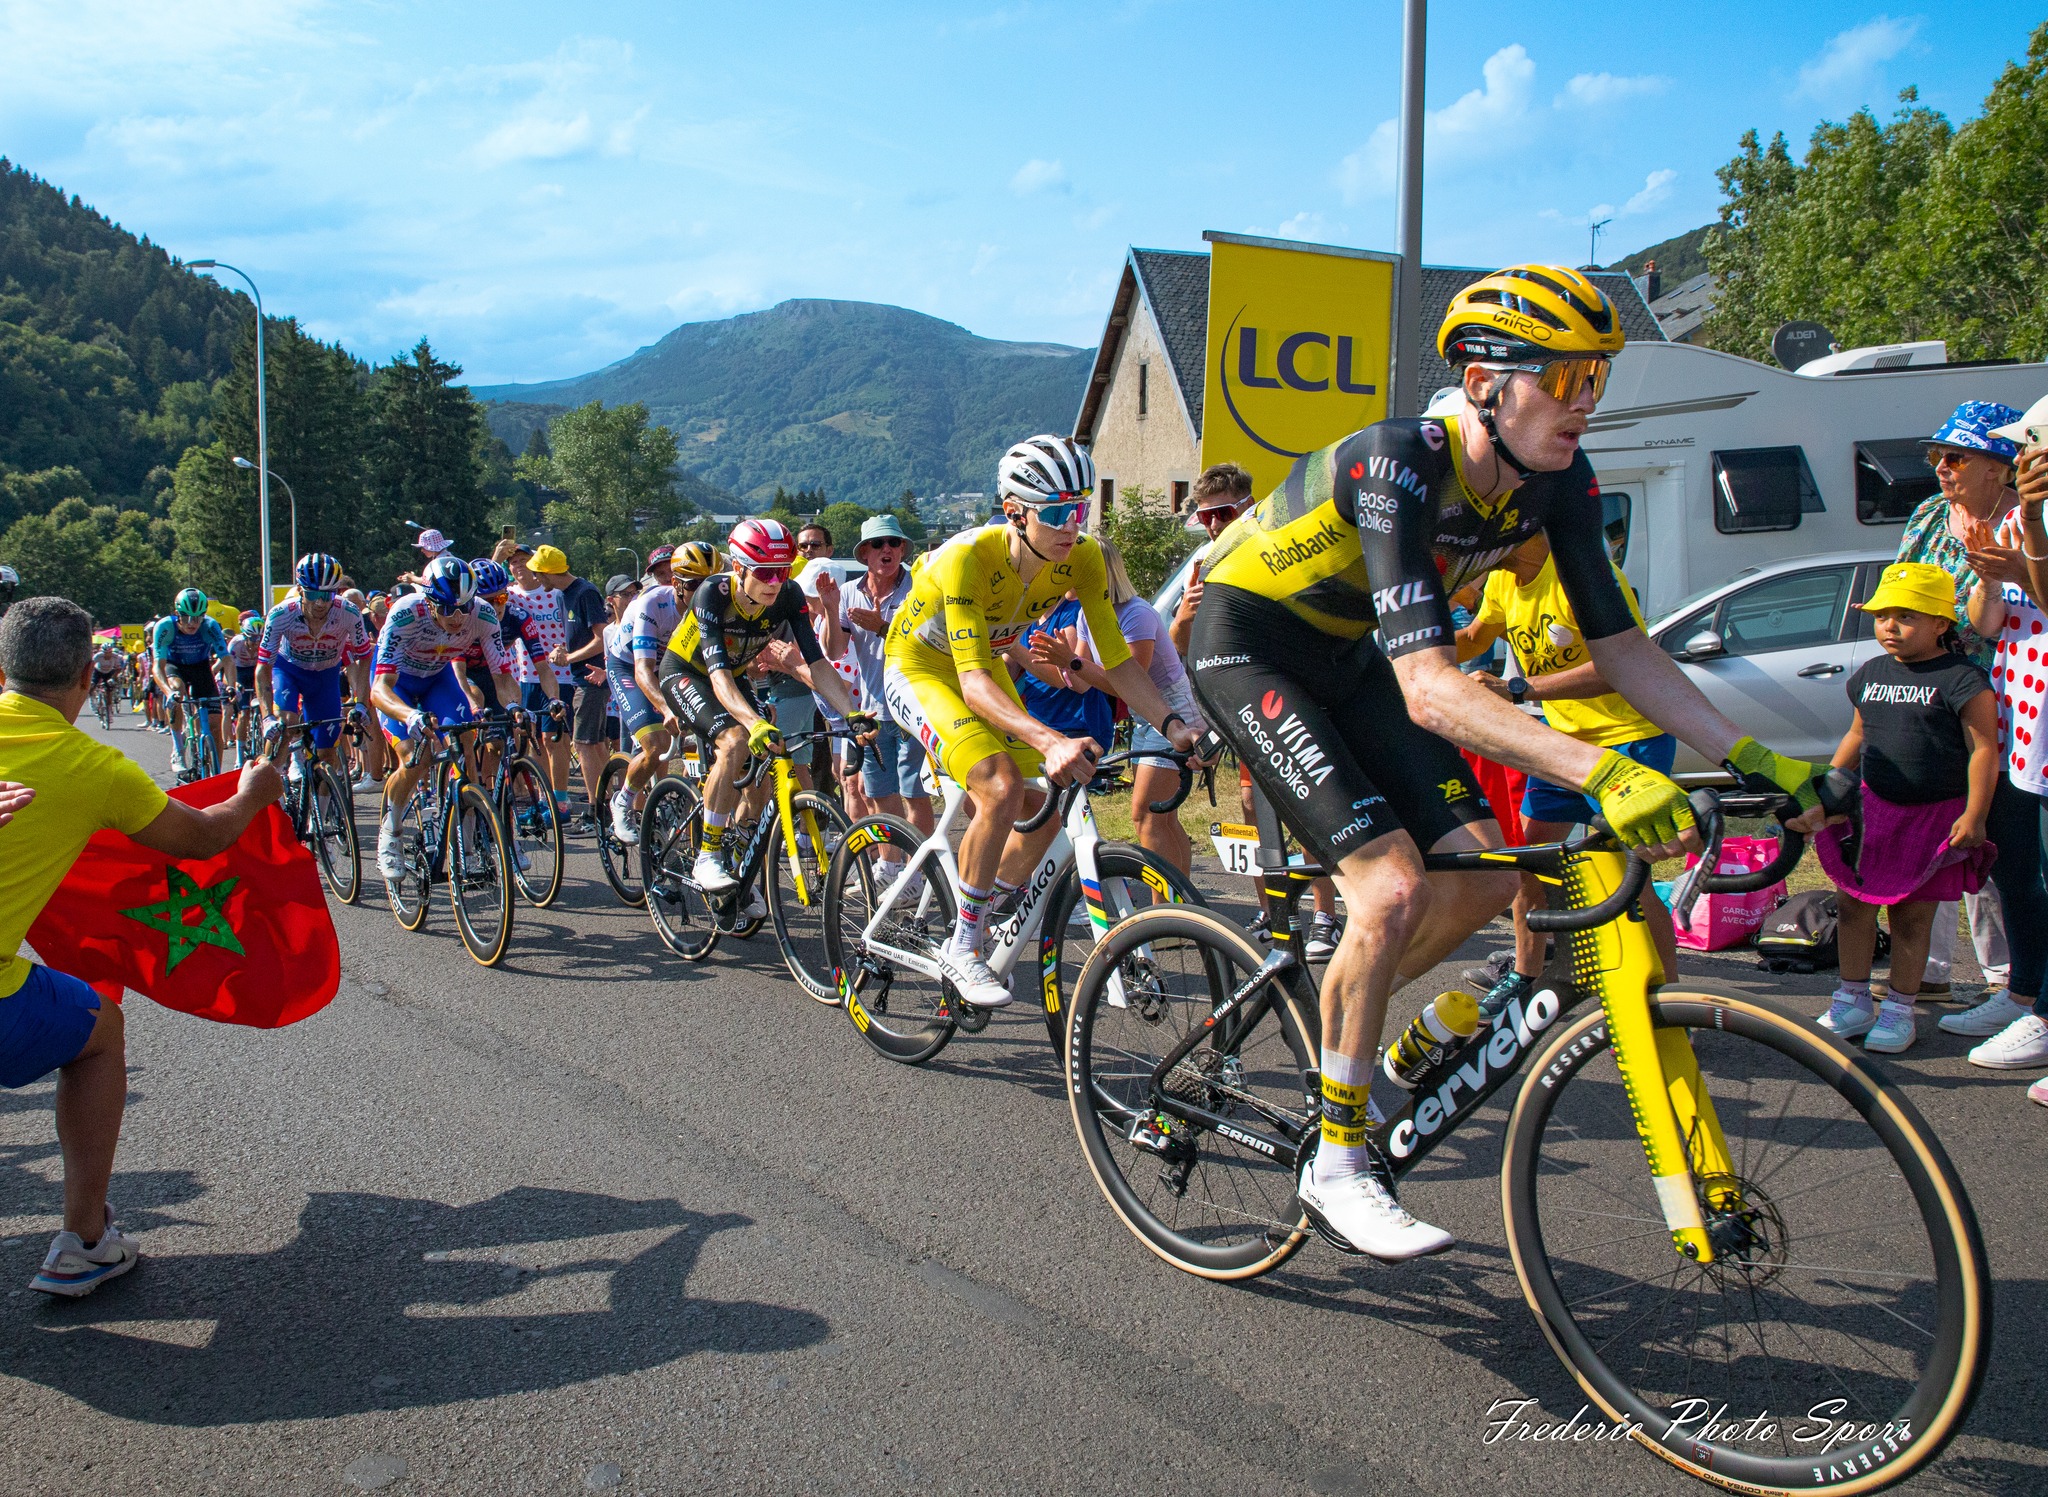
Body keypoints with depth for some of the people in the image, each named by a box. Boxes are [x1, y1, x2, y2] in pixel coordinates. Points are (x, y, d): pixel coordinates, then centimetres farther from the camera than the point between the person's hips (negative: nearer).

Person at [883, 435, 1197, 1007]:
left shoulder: (1082, 558, -19)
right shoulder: (967, 557, -35)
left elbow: (1117, 659, -15)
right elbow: (973, 682, -42)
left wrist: (1171, 724, -31)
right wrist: (1050, 741, -56)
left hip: (984, 665, 6)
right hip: (918, 667, -6)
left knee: (1047, 811, -2)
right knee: (1002, 789, -27)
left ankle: (981, 926, 22)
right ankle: (961, 949, -10)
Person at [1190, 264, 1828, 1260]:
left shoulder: (1557, 483, -10)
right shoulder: (1398, 466, -32)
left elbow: (1619, 645, -4)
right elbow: (1428, 689, -42)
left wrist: (1747, 756, -15)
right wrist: (1602, 774, -51)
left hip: (1344, 656, 8)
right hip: (1245, 643, -7)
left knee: (1484, 873, -4)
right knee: (1393, 887, -21)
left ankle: (1339, 1019, 21)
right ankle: (1336, 1165, -5)